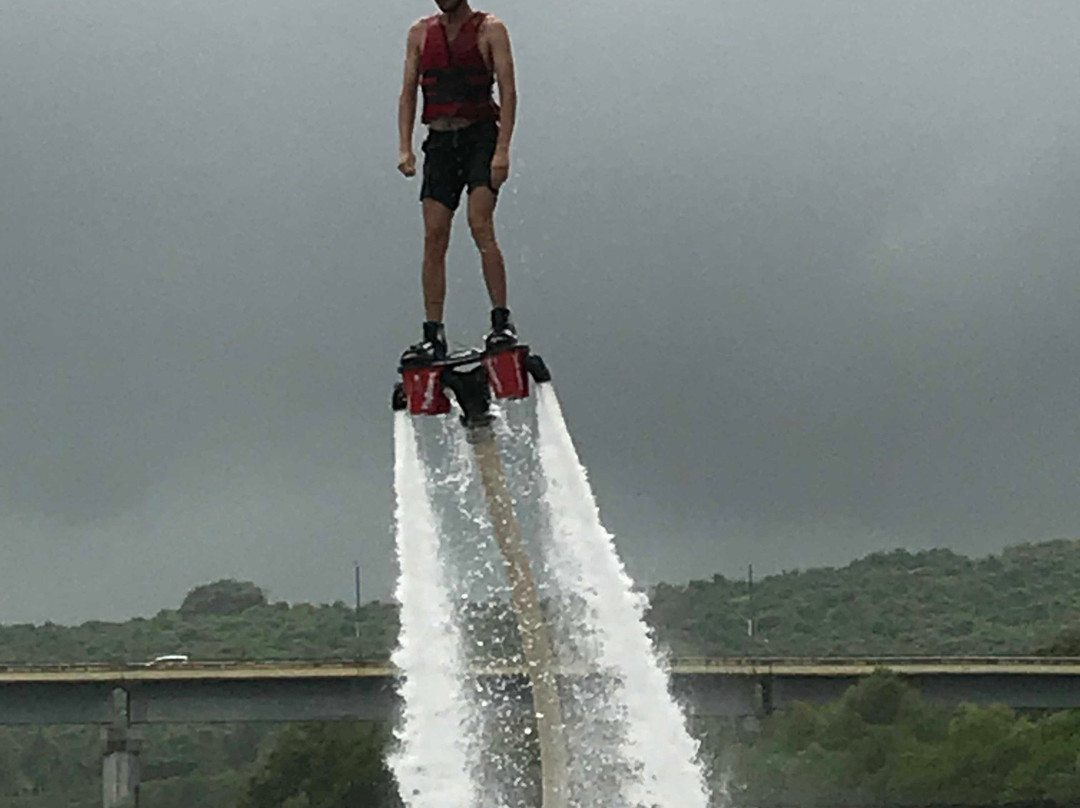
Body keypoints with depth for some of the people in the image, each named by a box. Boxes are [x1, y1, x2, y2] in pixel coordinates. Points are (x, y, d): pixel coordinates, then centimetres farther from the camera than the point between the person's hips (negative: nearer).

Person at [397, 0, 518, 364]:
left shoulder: (489, 30, 0)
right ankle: (434, 336, -1)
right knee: (434, 237, -2)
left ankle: (502, 322, -17)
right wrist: (405, 149, -2)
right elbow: (408, 93, 11)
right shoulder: (421, 32, 12)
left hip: (480, 134, -4)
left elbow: (508, 91, -6)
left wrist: (503, 150, -17)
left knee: (480, 224, -19)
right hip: (440, 141, 4)